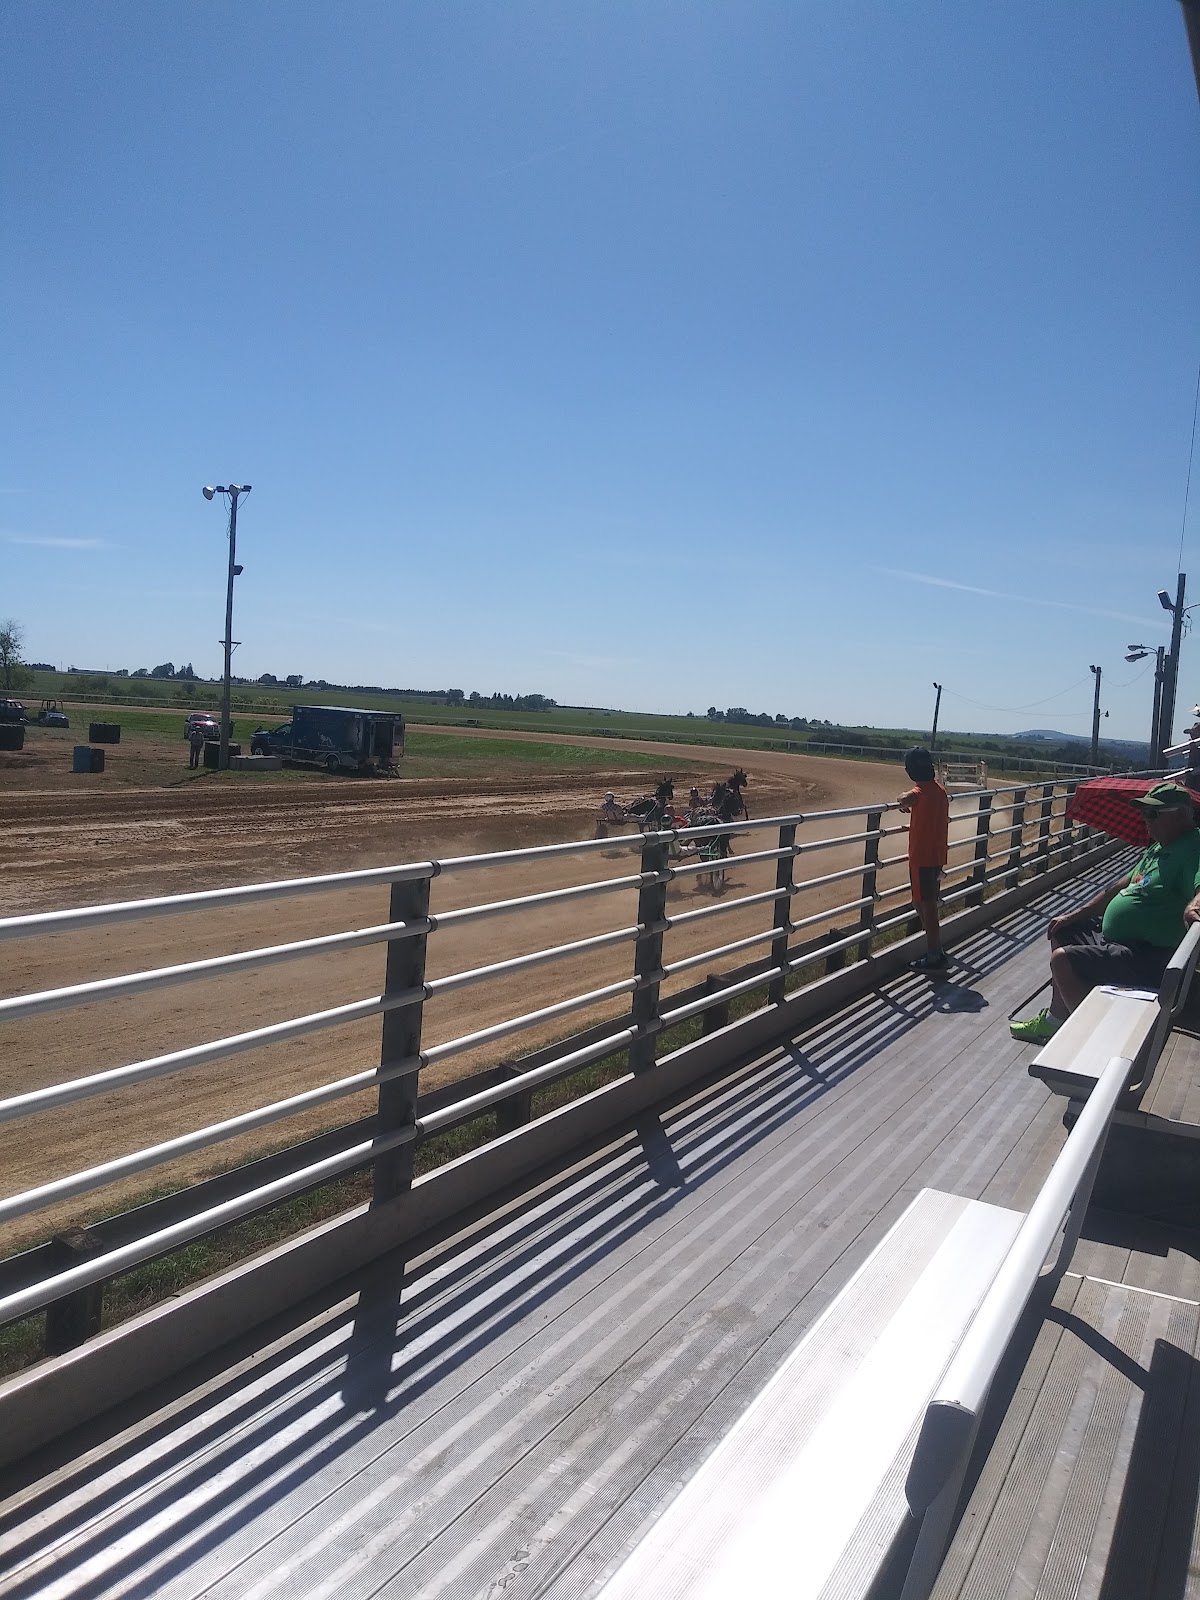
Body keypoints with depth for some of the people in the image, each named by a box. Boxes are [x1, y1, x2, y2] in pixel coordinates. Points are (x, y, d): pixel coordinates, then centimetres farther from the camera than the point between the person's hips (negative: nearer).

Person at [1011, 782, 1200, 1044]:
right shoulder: (1159, 847, 13)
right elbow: (1123, 886, 20)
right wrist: (1073, 916, 19)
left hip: (1148, 959, -11)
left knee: (1062, 960, -19)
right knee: (1061, 933, 20)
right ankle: (1056, 1017, 25)